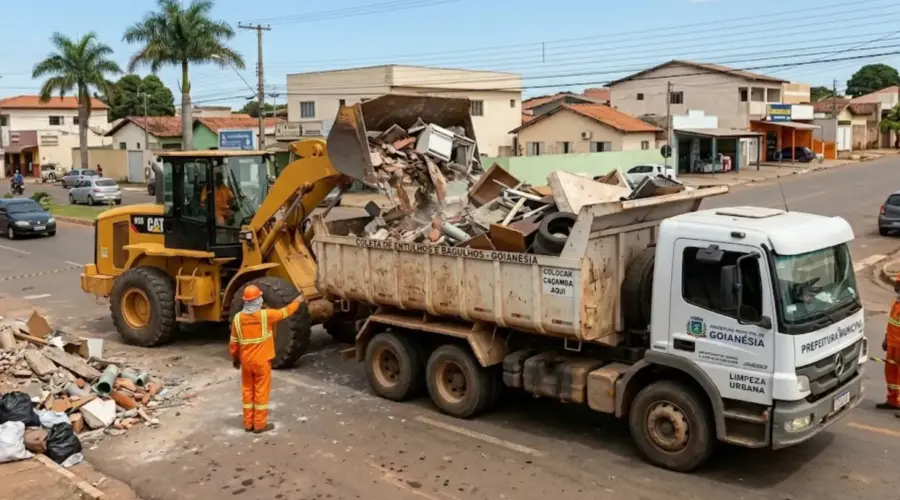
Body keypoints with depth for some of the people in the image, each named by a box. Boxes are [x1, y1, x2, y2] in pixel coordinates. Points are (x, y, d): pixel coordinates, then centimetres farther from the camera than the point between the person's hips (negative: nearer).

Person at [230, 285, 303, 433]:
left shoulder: (238, 318, -6)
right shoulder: (266, 315, -15)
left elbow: (233, 342, 2)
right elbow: (285, 312, 1)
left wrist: (235, 359, 17)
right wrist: (297, 301, 19)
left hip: (246, 361, 4)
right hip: (262, 360, -4)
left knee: (248, 391, 14)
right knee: (261, 392, 5)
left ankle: (248, 423, 20)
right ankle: (260, 424, 10)